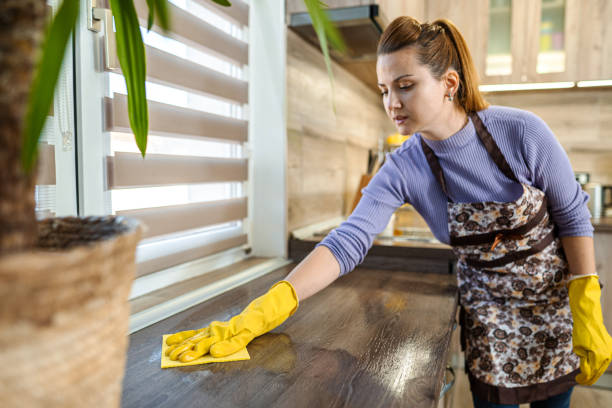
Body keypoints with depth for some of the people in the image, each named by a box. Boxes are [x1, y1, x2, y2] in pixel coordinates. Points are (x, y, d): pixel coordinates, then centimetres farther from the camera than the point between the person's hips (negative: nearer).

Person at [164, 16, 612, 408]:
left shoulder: (520, 131, -23)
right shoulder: (403, 168, -20)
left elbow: (573, 216, -11)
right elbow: (348, 240, -31)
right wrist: (260, 315, -41)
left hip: (554, 298, 0)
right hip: (487, 311, 1)